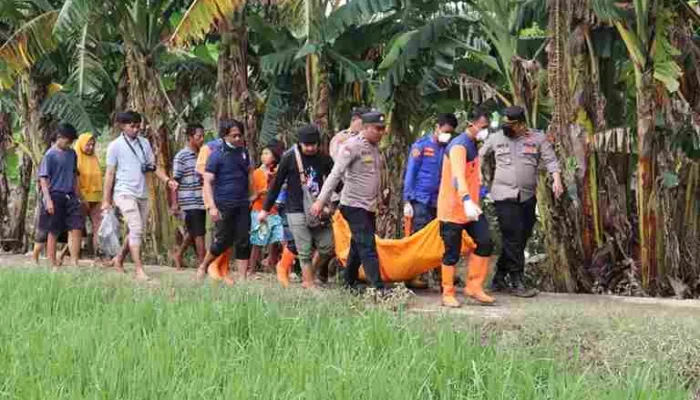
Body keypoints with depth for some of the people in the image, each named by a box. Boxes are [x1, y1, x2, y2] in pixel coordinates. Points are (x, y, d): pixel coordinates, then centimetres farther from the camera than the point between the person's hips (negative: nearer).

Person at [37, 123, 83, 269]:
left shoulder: (72, 154, 10)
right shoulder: (50, 155, -7)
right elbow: (43, 178, -9)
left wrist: (78, 197, 17)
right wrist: (48, 200, -16)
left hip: (70, 196, 5)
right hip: (55, 196, -5)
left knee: (76, 228, -5)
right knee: (54, 232, 3)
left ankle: (74, 263, 0)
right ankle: (54, 266, 10)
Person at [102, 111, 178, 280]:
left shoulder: (144, 143, 12)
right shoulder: (115, 145, -2)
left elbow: (153, 166, 13)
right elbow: (110, 173, 0)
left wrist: (167, 180, -6)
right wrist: (106, 200, -2)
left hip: (142, 194, 6)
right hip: (125, 193, -6)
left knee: (137, 231, 11)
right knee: (136, 229, -16)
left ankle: (119, 259, 31)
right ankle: (139, 269, -14)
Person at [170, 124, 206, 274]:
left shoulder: (202, 155, 10)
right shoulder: (181, 156, -9)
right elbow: (175, 181, -9)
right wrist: (174, 203, -13)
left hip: (201, 200, 7)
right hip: (189, 201, -7)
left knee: (193, 232, 17)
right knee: (199, 233, -7)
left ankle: (178, 254, 37)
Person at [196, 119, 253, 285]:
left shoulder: (243, 152, 10)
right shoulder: (217, 155, -7)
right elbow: (207, 182, -10)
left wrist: (250, 195, 13)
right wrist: (212, 206, -18)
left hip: (242, 204, 5)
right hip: (223, 205, -5)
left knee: (243, 242, 2)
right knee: (223, 241, -1)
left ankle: (242, 278, 6)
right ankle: (203, 267, 22)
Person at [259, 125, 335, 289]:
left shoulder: (324, 159, 3)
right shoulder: (290, 158, -5)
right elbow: (277, 184, 1)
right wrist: (265, 209, 4)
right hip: (296, 211, -4)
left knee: (327, 247, 1)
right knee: (305, 251, -5)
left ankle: (308, 274, 22)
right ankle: (309, 283, 5)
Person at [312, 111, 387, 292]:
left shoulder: (375, 146, 10)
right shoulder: (352, 146, -14)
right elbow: (336, 174, -17)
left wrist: (378, 200, 21)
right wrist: (321, 200, -21)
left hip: (369, 206, 8)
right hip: (354, 205, -8)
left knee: (358, 248, 13)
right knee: (368, 248, -12)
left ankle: (349, 284, 22)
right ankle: (378, 288, -14)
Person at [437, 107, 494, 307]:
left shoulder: (473, 145, 11)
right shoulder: (459, 146, -19)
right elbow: (458, 177, -34)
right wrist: (467, 200, -48)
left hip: (471, 207, 8)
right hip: (453, 209, -8)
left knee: (485, 242, 0)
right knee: (453, 252, -1)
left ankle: (474, 287, 9)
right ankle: (448, 294, 11)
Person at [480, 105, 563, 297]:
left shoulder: (538, 138, 6)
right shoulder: (496, 138, 7)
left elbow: (550, 160, 0)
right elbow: (479, 157, 17)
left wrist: (556, 180, -15)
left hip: (527, 197, 3)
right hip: (504, 195, -3)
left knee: (520, 239, 7)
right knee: (513, 238, -10)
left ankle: (499, 279, 19)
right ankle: (517, 282, -5)